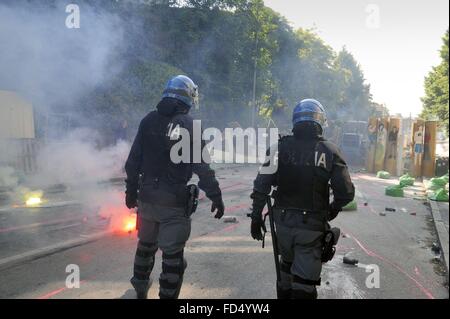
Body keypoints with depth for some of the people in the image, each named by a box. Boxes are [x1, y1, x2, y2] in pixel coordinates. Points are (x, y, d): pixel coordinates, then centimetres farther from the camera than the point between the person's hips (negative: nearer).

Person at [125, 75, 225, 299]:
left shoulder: (148, 121, 3)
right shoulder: (188, 124, -10)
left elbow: (133, 160, 6)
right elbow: (200, 166, -14)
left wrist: (131, 190, 15)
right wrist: (215, 196, -9)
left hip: (147, 197, 6)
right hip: (175, 202, -5)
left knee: (146, 244, 25)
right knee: (172, 254, 4)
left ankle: (140, 288, 46)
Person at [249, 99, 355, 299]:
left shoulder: (281, 146, -4)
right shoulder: (329, 151, -7)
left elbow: (261, 185, -9)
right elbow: (346, 193, -8)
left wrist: (256, 216, 1)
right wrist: (333, 210, 12)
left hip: (283, 221, 3)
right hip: (312, 225, -2)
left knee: (287, 264, 26)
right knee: (304, 281, 6)